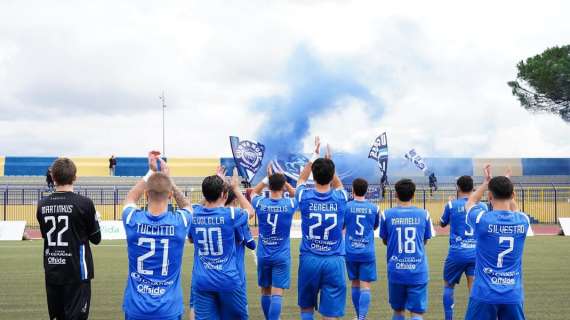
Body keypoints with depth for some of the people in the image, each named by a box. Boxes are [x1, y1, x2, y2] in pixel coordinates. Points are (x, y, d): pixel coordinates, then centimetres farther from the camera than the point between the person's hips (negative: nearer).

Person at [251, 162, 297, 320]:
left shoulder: (260, 203, -6)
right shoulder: (289, 204, -8)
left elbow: (253, 192, 19)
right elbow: (296, 194, 17)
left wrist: (267, 178, 17)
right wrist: (283, 180, 14)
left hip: (263, 255, 2)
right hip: (282, 256, -2)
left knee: (265, 291, 16)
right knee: (277, 294, -6)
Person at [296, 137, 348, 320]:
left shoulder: (305, 196, -4)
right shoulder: (340, 198, -4)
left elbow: (301, 179, 21)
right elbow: (337, 185, 24)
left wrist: (314, 156, 27)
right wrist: (329, 162, 26)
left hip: (309, 259, 1)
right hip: (334, 261, -1)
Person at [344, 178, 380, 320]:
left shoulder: (346, 206, -4)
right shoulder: (374, 208, 0)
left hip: (351, 252, 1)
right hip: (367, 253, -1)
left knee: (355, 284, 15)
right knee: (365, 286, -2)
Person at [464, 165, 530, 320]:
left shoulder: (482, 219, -10)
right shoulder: (523, 220, -1)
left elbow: (470, 203, 16)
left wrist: (486, 183, 24)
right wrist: (507, 186, 34)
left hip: (484, 294, -2)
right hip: (514, 295, 3)